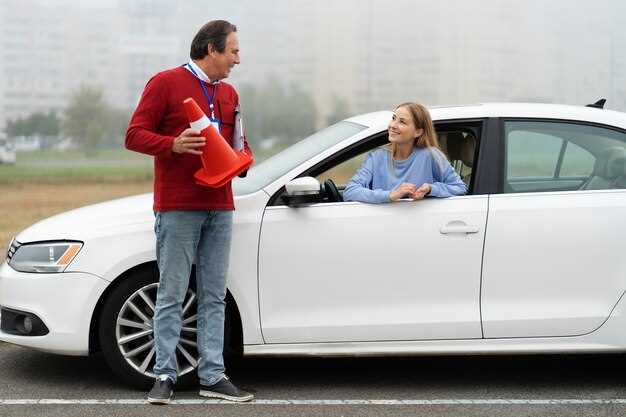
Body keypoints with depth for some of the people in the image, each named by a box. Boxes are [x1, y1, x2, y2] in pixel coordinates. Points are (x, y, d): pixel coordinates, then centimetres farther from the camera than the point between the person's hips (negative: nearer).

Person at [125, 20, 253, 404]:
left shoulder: (229, 93, 18)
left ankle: (214, 377, 10)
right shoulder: (166, 83, -2)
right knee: (172, 296, -3)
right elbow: (135, 135, -5)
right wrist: (174, 144, -22)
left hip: (219, 207, 6)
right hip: (178, 209, -6)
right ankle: (165, 376, 4)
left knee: (214, 297, 6)